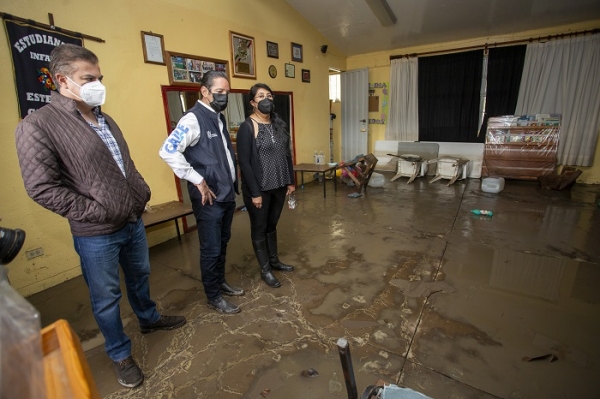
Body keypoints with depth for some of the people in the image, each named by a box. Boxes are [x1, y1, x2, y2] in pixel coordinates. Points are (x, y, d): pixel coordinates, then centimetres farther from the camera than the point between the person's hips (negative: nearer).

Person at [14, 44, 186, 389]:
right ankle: (121, 355, 33)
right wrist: (97, 212, -17)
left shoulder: (105, 120, 9)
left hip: (134, 221, 7)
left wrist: (143, 194, 5)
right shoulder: (38, 125, -14)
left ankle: (150, 318, 49)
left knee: (140, 277, 24)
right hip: (96, 234, -6)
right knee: (107, 297, 12)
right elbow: (41, 188, -18)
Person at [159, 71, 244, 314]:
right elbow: (168, 152, -25)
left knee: (223, 244, 20)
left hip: (228, 194, 8)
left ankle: (220, 283, 39)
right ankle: (213, 297, 24)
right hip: (209, 198, -8)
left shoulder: (219, 118, 13)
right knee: (211, 249, 6)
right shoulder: (193, 119, -14)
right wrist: (198, 180, -22)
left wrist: (233, 183, 13)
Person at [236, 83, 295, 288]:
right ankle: (265, 269, 25)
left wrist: (291, 181, 10)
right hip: (259, 188, -6)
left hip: (279, 185, 6)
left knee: (272, 224, 20)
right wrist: (255, 192, -18)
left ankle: (274, 260, 37)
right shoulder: (247, 127, -12)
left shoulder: (279, 124, 8)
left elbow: (287, 154, 12)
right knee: (259, 228, 9)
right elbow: (244, 162, -16)